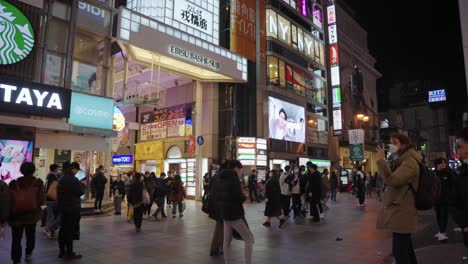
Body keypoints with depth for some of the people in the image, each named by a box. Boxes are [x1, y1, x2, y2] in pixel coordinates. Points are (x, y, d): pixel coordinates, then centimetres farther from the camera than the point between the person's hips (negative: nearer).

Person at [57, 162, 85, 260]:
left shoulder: (62, 178, 10)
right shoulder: (73, 179, -19)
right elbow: (80, 192, -14)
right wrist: (83, 185, 0)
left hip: (63, 207, 9)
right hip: (72, 208, -9)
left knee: (63, 229, 14)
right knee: (70, 230, -3)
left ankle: (62, 251, 22)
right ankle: (69, 253, 4)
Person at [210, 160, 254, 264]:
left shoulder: (217, 178, 8)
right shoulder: (233, 178, -15)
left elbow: (212, 196, 8)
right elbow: (238, 197, -23)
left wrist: (218, 209, 16)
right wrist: (244, 197, -3)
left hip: (224, 213, 8)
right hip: (234, 213, -8)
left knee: (227, 240, 17)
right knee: (249, 239, 2)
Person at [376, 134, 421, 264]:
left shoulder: (410, 162, -16)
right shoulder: (400, 161, 18)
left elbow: (391, 180, -30)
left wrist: (381, 160, -25)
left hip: (402, 212, -11)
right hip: (398, 210, 11)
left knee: (399, 251, -9)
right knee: (405, 247, 20)